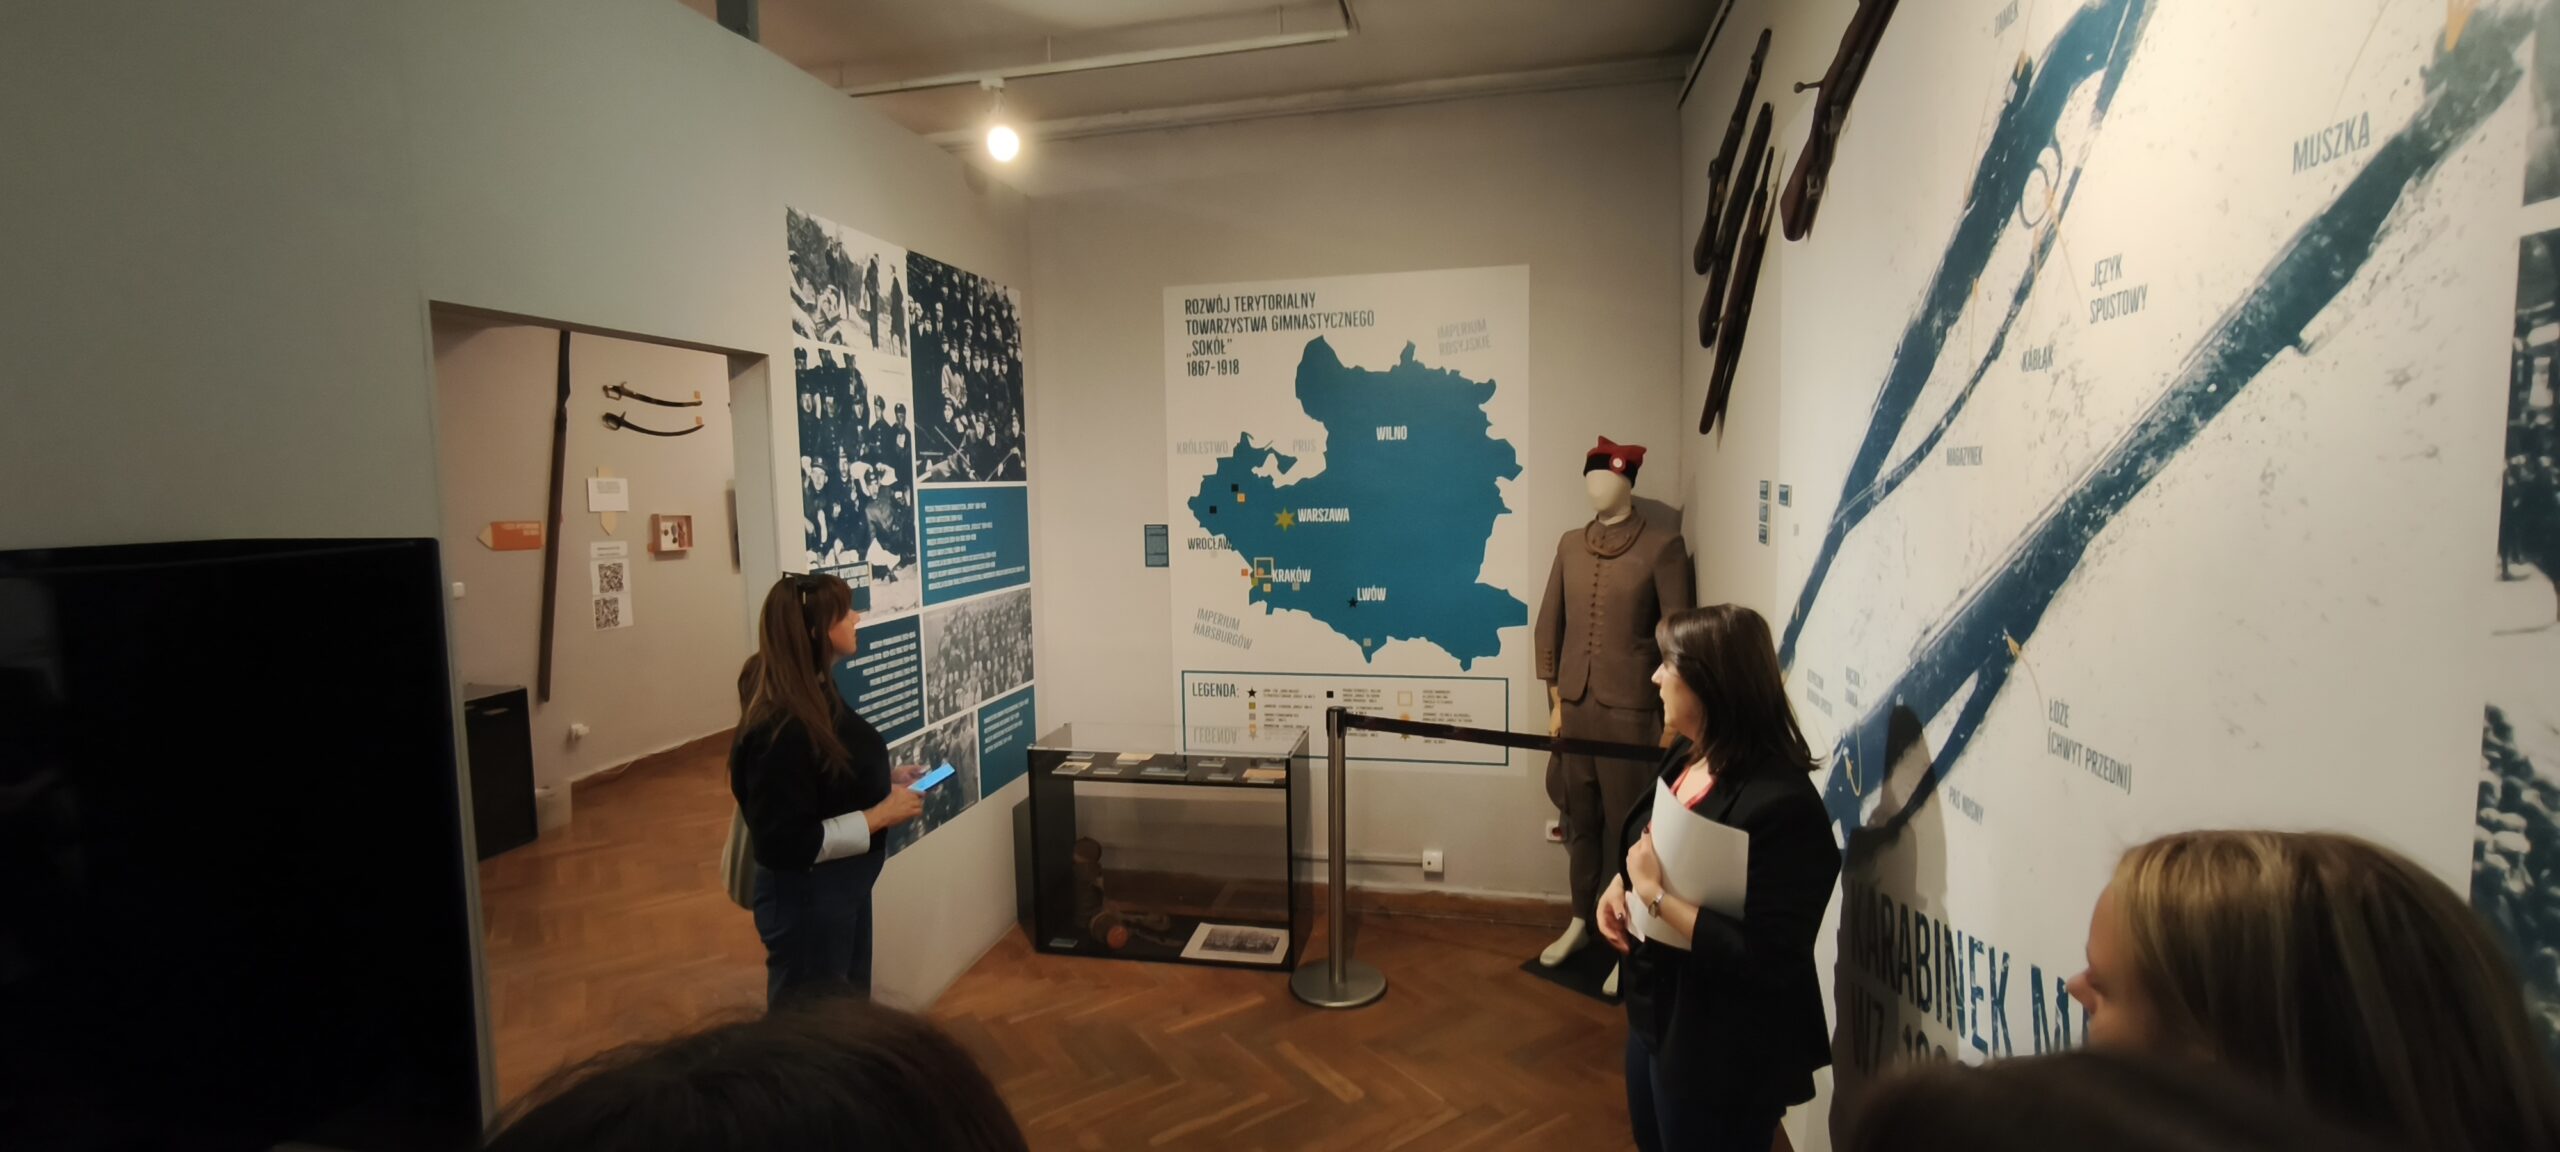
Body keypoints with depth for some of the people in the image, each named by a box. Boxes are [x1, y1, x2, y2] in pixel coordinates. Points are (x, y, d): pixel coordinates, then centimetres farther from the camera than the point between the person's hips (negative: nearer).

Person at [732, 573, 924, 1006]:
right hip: (806, 898, -9)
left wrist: (884, 780, 1)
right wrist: (881, 814, -24)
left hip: (843, 886, 9)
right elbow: (787, 843, -28)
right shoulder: (780, 729, -29)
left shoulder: (816, 690, 0)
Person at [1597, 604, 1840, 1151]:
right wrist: (1620, 885, -5)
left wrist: (1655, 893, -29)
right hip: (1655, 1014, 8)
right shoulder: (1687, 756, -2)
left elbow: (1767, 962, -31)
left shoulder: (1780, 804, -29)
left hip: (1724, 1054, -8)